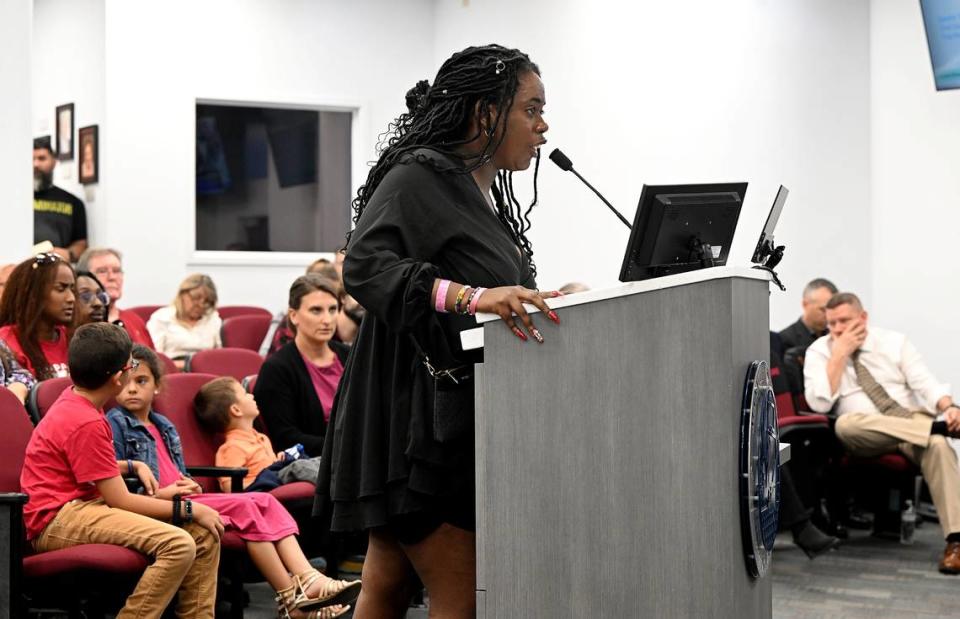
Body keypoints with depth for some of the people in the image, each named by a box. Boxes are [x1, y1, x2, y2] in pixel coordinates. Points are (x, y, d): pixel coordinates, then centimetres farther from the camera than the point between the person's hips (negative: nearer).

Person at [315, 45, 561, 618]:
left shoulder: (487, 194, 16)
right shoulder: (417, 177, -12)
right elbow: (365, 265, -27)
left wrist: (551, 303, 7)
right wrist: (469, 296, -37)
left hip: (455, 415, 9)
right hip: (412, 413, -9)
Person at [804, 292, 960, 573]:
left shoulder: (894, 341, 8)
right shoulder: (819, 351, 4)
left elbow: (925, 383, 0)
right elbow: (819, 403, -10)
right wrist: (839, 354, -11)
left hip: (914, 420, 1)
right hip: (865, 434, 0)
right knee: (846, 423, -38)